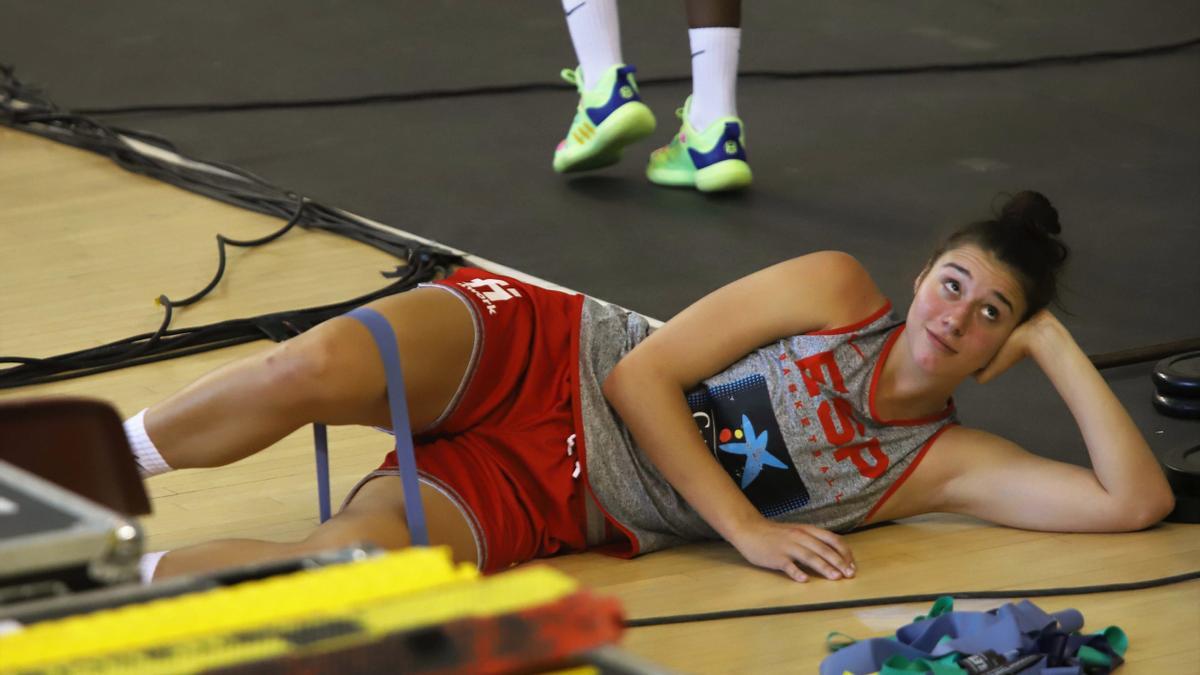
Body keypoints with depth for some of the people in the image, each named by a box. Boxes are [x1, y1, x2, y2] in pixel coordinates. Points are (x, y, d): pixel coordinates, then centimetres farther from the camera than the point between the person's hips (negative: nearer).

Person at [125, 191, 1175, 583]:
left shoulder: (940, 461, 4)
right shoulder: (840, 291, -3)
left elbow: (1136, 502, -6)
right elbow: (645, 374, -7)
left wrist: (1057, 346, -6)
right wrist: (745, 526, -15)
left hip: (535, 499, 1)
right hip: (532, 354, -1)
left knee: (354, 561, -34)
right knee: (316, 368, -36)